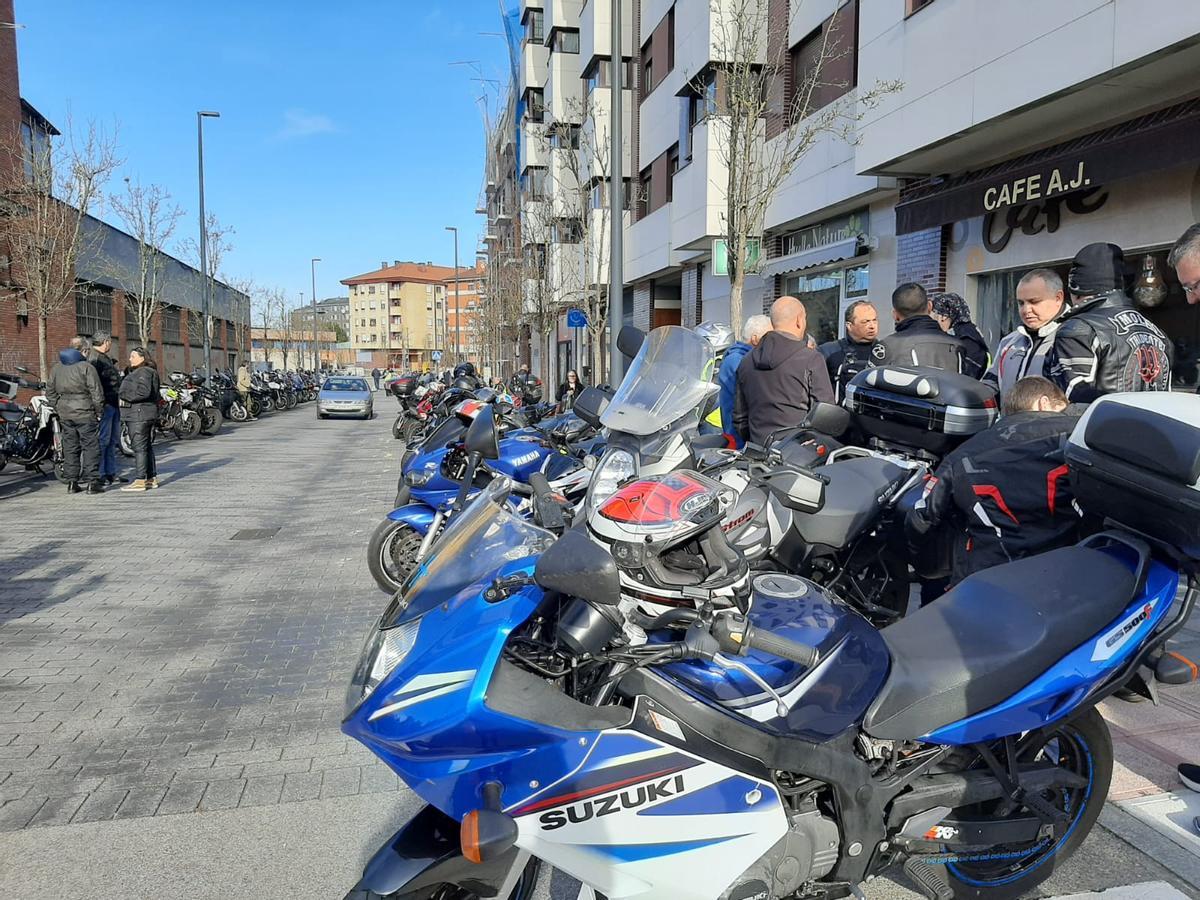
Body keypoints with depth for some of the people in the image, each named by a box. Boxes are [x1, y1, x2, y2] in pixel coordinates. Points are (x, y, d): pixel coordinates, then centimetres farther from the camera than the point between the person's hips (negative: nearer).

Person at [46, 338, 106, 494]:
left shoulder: (56, 368, 11)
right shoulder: (87, 367, -9)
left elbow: (50, 392, 14)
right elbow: (96, 392, -13)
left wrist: (59, 409, 18)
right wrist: (99, 412, -4)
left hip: (65, 414, 6)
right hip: (85, 413, -6)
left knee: (70, 447, 11)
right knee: (90, 447, -1)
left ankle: (71, 482, 13)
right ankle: (92, 482, -4)